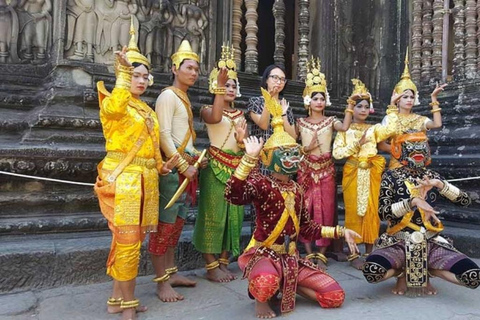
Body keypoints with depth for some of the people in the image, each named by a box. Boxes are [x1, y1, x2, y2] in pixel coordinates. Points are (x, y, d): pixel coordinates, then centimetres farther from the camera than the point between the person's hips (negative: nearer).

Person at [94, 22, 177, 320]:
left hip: (145, 179, 8)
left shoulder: (147, 109, 19)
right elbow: (115, 106, -31)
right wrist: (124, 72, -26)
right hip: (122, 178, -7)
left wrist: (162, 166, 7)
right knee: (128, 240, -4)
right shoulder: (113, 102, -4)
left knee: (130, 239, 12)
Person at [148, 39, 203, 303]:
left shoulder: (184, 98, 20)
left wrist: (195, 157, 12)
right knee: (165, 224, -6)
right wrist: (183, 166, -17)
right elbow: (164, 136, -16)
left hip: (186, 166, 9)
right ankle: (161, 282, 1)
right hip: (172, 167, -9)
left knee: (177, 222, 12)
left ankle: (171, 272, 22)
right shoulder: (168, 95, -6)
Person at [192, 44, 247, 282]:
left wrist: (242, 139, -12)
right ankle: (211, 266, 6)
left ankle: (223, 263, 19)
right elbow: (215, 118, -27)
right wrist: (219, 86, -27)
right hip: (216, 166, -6)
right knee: (213, 213, -5)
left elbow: (245, 144, 11)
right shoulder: (208, 110, -1)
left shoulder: (240, 114, 16)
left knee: (233, 214, 7)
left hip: (237, 167, 6)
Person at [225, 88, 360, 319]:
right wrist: (250, 158, -38)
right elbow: (232, 195, -36)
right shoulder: (261, 183, -13)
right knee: (266, 285, -43)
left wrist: (340, 231, 13)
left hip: (291, 258, 7)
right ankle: (261, 299, -4)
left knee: (336, 296, -3)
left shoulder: (296, 189, 8)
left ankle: (287, 285, 16)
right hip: (264, 254, -6)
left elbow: (305, 228, 15)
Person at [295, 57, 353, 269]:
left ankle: (321, 254, 9)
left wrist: (350, 106, -19)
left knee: (325, 210, 1)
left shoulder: (330, 121, 5)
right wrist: (305, 149, -12)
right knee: (306, 209, -1)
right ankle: (309, 253, 8)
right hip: (306, 169, 0)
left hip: (326, 169, 0)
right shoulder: (301, 123, 6)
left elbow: (345, 127, -17)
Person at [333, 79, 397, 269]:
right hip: (352, 174, -2)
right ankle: (353, 254, 5)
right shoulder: (345, 130, 5)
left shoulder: (374, 129, 12)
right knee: (353, 211, -1)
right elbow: (337, 153, -7)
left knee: (371, 210, 2)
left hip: (371, 174, 2)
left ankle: (369, 253, 13)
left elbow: (391, 129, -9)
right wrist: (357, 145, -12)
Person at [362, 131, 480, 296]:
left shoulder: (432, 176, 11)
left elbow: (465, 200, 3)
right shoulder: (391, 176, 0)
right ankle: (402, 273, 4)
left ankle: (427, 270, 8)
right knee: (372, 271, -33)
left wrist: (439, 184, -11)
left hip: (431, 242, 3)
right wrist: (413, 201, -22)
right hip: (398, 241, -2)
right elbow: (383, 212, -11)